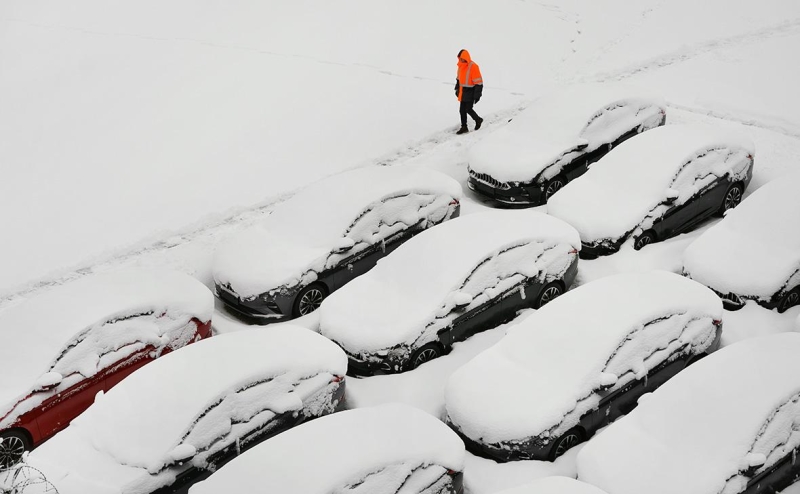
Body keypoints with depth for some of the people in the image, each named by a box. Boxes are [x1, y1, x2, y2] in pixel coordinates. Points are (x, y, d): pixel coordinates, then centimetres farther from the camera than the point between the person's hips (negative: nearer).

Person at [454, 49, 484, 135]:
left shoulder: (473, 67, -19)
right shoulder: (461, 65, 4)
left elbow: (478, 82, -17)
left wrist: (477, 95, -17)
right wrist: (457, 89, 22)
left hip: (470, 92, -7)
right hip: (463, 92, 7)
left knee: (468, 109, -5)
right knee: (462, 110, 8)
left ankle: (478, 120, 21)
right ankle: (464, 127, 18)